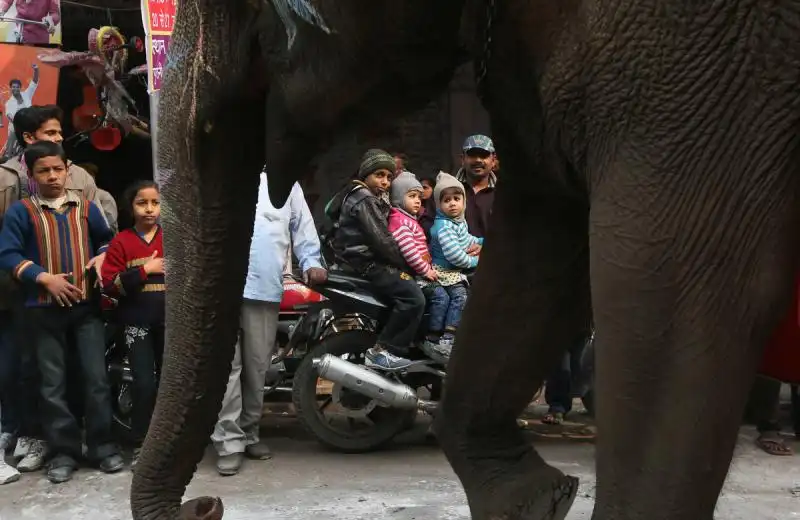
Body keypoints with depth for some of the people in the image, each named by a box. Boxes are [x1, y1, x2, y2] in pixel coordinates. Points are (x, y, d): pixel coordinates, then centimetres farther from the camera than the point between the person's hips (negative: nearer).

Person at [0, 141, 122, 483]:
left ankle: (103, 446, 15)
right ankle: (63, 451, 17)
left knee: (97, 378, 3)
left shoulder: (86, 208, 8)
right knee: (53, 384, 6)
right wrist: (45, 278, -17)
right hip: (44, 309, -1)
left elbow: (108, 240, 22)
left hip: (86, 305, 2)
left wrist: (101, 257, 0)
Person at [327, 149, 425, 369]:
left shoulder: (366, 198, 20)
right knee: (413, 297, -25)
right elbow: (381, 241, -21)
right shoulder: (364, 200, -13)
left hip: (365, 258, 11)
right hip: (364, 263, -11)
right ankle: (383, 351, -22)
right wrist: (406, 264, -11)